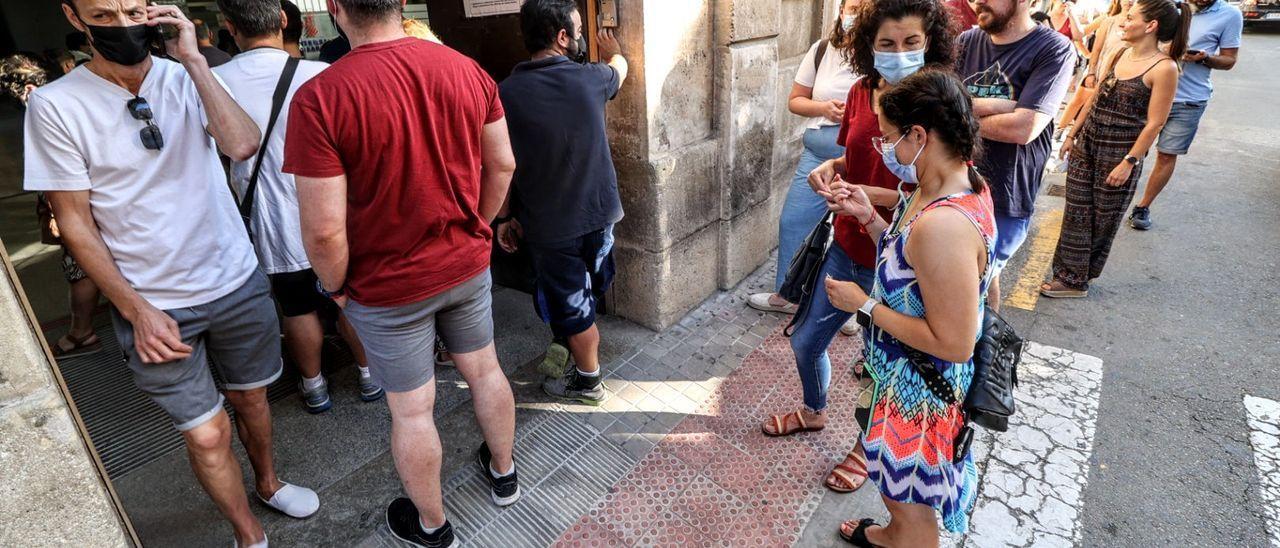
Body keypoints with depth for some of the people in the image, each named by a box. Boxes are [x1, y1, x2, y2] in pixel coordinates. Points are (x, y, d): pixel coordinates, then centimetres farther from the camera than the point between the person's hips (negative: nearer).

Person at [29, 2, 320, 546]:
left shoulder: (185, 77, -2)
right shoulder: (55, 104, -8)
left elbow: (242, 146, -20)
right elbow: (75, 223, -6)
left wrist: (194, 60, -22)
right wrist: (138, 311, -11)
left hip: (237, 282, 3)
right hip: (153, 305, -2)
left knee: (251, 397, 19)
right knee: (207, 433, 3)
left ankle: (268, 482, 46)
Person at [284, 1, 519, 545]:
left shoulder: (318, 98, -21)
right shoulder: (466, 69, -7)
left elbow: (324, 228, -21)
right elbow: (502, 164, 1)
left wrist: (336, 285, -2)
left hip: (388, 288, -4)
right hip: (468, 265, 4)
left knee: (411, 411, 14)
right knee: (485, 370, 23)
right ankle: (503, 473, 46)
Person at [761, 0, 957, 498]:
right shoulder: (861, 93, -1)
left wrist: (872, 196, -28)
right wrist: (831, 168, -7)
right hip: (848, 248, 6)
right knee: (806, 340, 19)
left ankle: (866, 448, 42)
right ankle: (814, 412, 51)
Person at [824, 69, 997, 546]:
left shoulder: (943, 225, -36)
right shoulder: (956, 183, -4)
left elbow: (953, 344, -32)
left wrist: (863, 305, -23)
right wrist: (868, 216, -5)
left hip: (922, 391, -10)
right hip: (907, 375, 10)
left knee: (911, 501, 18)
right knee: (899, 483, 34)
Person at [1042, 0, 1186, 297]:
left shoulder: (1164, 68, -15)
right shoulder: (1119, 55, 4)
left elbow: (1155, 123, -14)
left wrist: (1129, 162, -15)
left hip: (1120, 152, -6)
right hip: (1087, 143, 6)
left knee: (1104, 217, 9)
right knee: (1077, 212, 7)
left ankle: (1077, 275, 20)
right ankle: (1073, 277, 17)